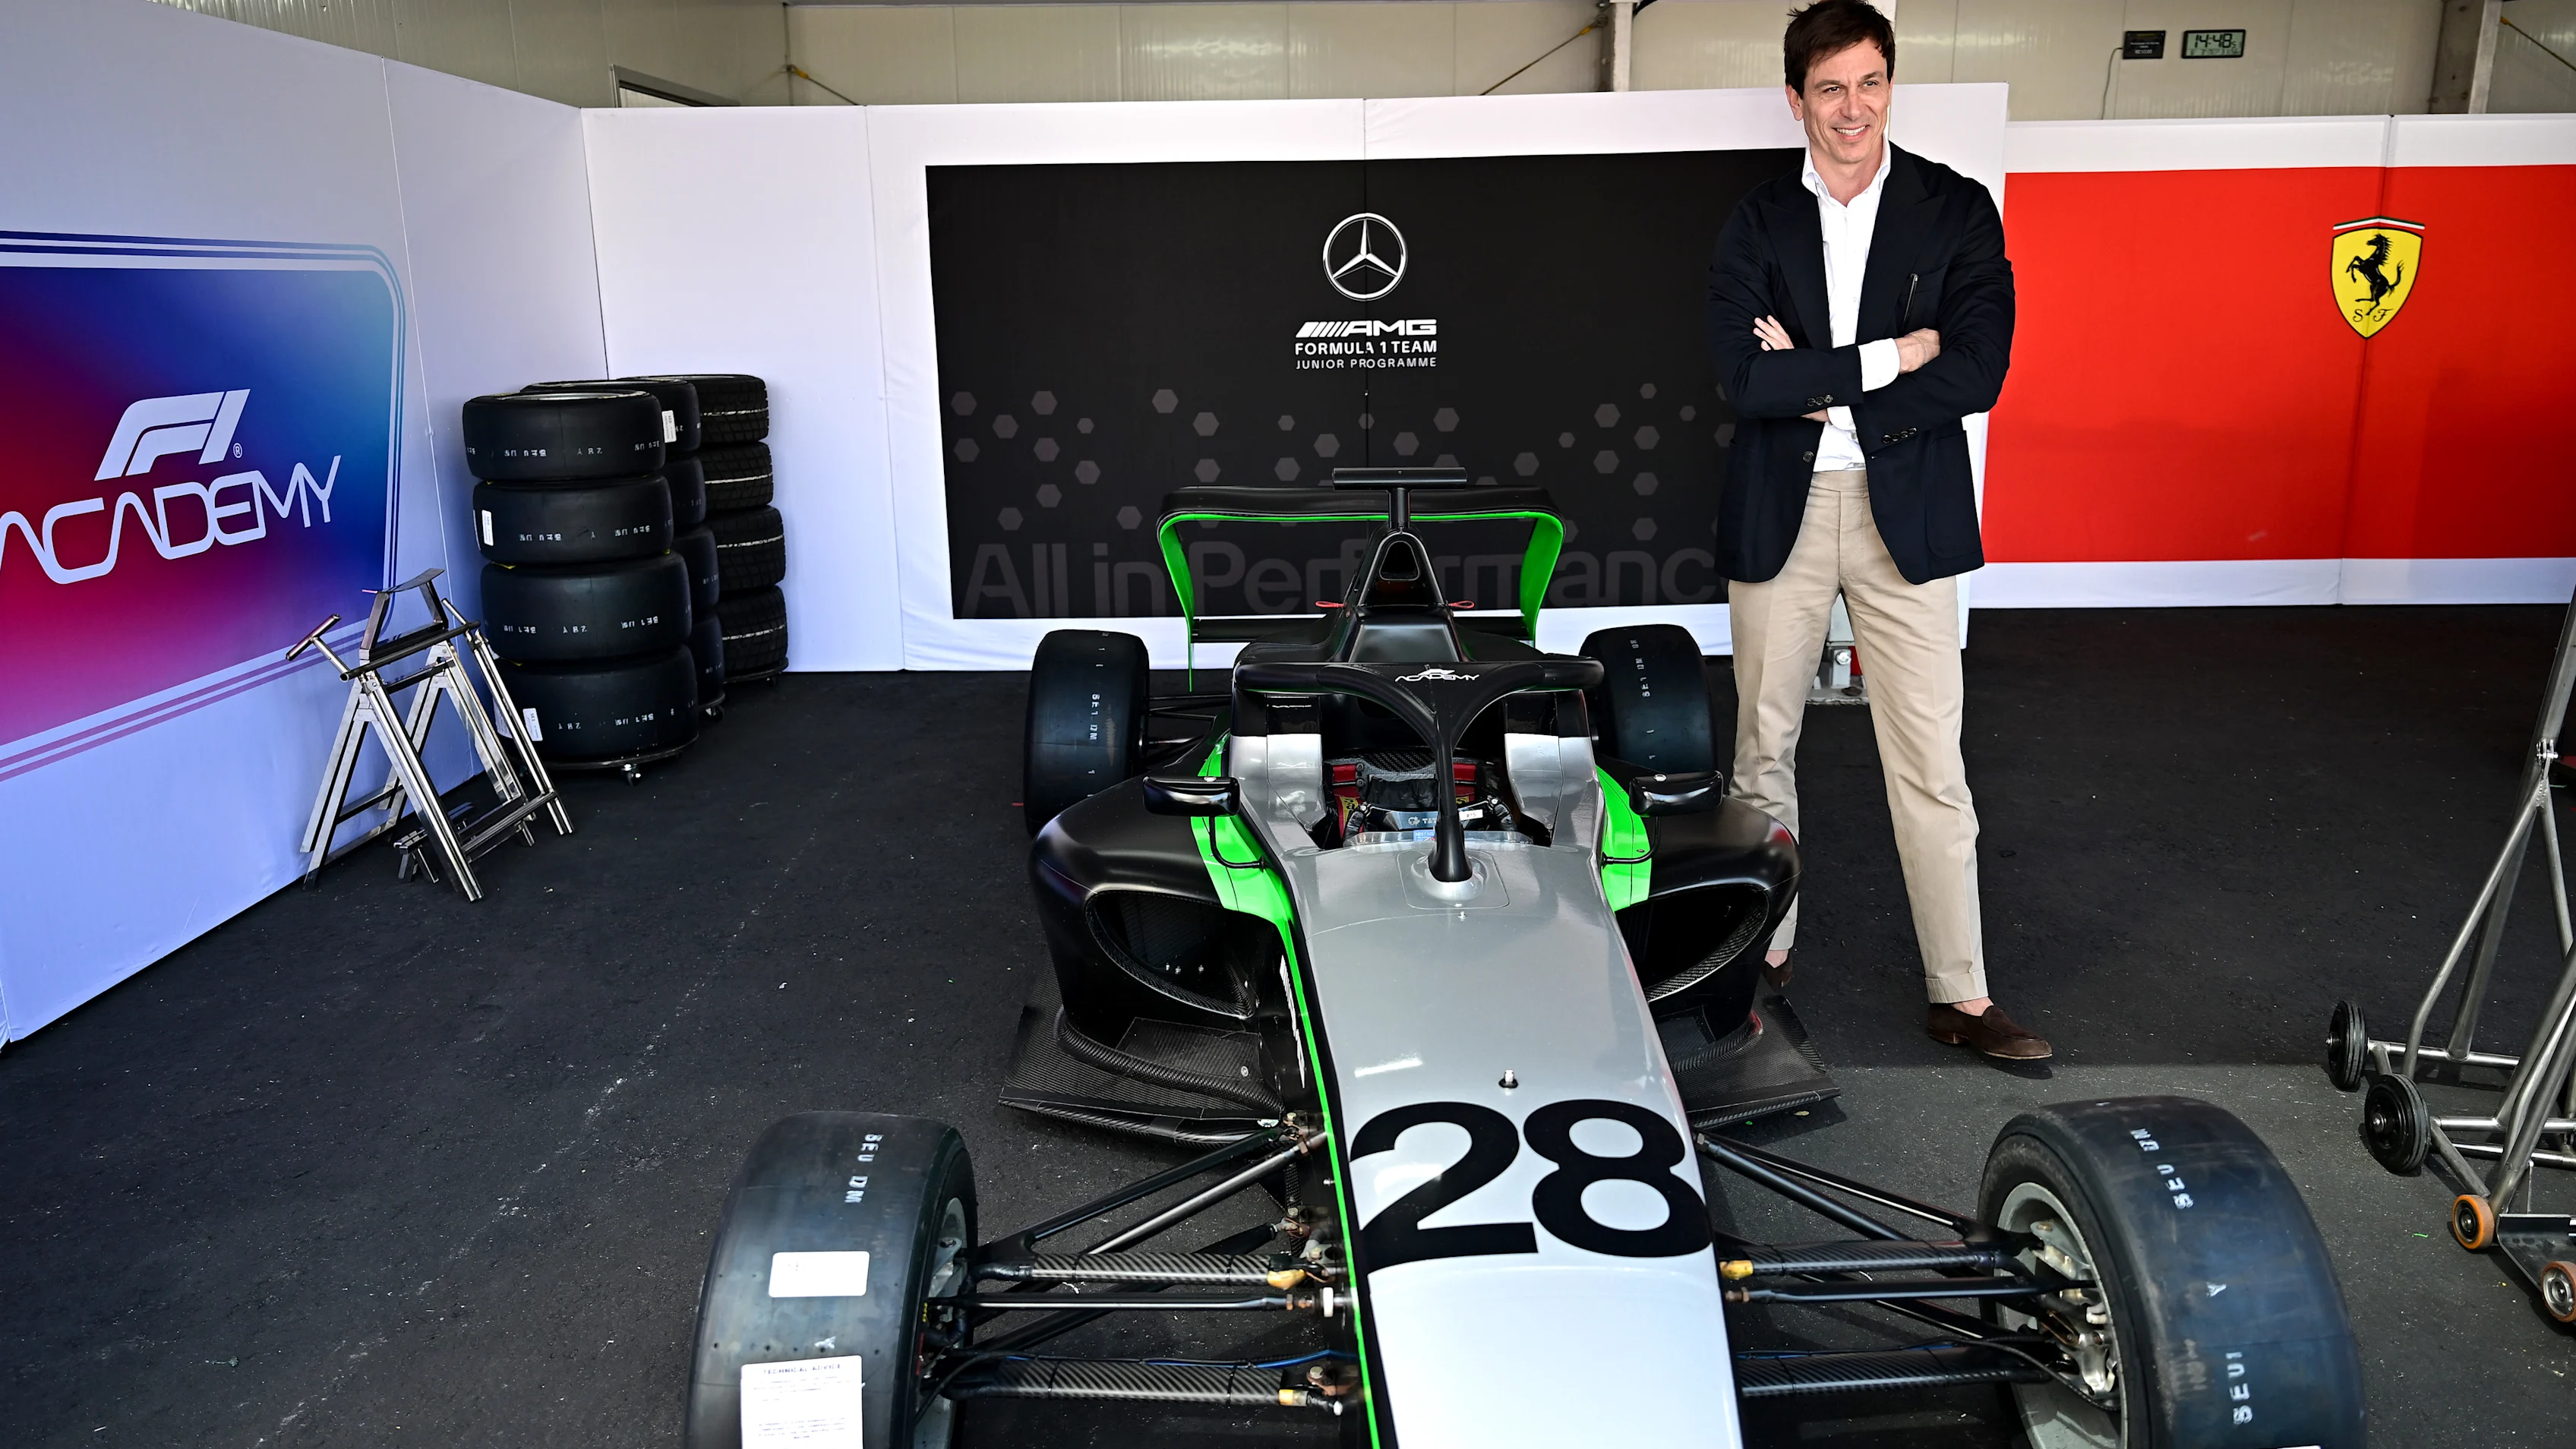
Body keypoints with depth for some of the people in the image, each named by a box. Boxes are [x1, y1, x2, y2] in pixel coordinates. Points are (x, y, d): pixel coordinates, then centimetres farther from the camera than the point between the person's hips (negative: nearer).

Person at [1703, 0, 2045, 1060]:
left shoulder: (1956, 211, 1)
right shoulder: (1759, 221, 3)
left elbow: (1976, 374, -12)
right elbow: (1741, 373, -12)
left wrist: (1811, 382, -14)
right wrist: (1885, 359, -14)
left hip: (1906, 514, -1)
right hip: (1779, 514, 1)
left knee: (1931, 766, 2)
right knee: (1762, 747, 11)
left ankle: (1960, 996, 13)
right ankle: (1765, 951, 28)